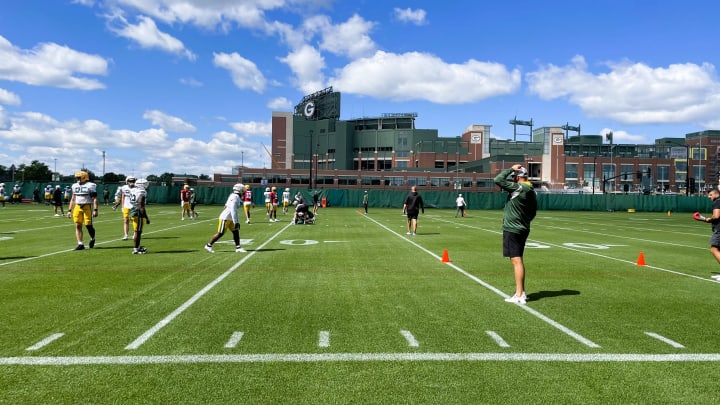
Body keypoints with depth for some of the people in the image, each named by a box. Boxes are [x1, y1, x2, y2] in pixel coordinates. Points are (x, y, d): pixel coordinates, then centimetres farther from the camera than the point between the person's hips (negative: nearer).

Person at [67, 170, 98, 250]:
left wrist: (95, 210, -17)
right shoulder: (75, 186, 13)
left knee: (88, 225, -6)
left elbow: (95, 199, -9)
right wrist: (69, 210, 14)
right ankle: (80, 244, 2)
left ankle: (92, 239, 22)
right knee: (78, 226, -2)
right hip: (77, 207, 5)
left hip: (87, 207, -5)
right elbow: (73, 199, 19)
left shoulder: (90, 186, -5)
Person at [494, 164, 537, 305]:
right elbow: (533, 213, 17)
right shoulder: (532, 191, 10)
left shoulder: (518, 188, -16)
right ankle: (521, 292, 22)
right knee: (518, 260, 16)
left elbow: (498, 180, -18)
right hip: (523, 229, 9)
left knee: (516, 261, -8)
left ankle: (519, 295, -6)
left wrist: (510, 169, -8)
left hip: (512, 230, -9)